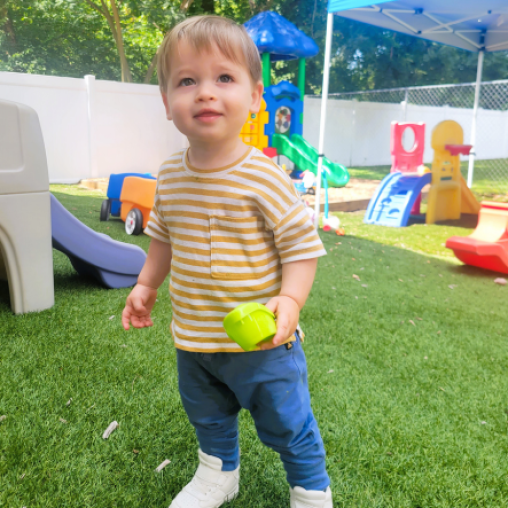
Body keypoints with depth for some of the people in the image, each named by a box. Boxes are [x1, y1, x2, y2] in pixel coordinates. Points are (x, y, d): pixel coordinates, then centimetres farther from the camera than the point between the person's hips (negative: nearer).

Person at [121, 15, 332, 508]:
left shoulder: (264, 177, -20)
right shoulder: (170, 176, -2)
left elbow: (302, 245, -15)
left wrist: (290, 299, -28)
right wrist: (146, 285, 15)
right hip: (193, 338, 6)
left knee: (286, 422, 12)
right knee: (206, 415, 27)